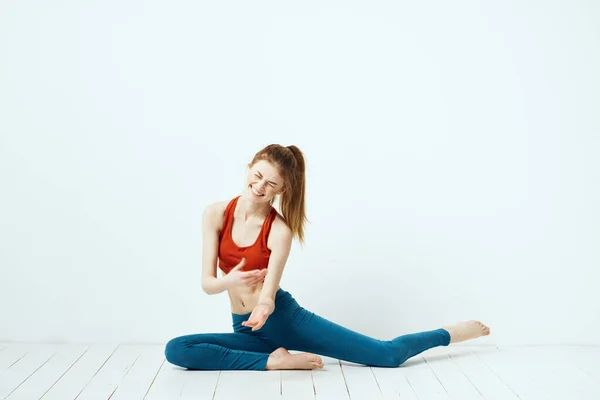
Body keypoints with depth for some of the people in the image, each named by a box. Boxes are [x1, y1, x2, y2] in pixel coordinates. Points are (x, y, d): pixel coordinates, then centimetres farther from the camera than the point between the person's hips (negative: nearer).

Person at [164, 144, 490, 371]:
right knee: (175, 350, -23)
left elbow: (269, 292, -22)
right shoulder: (215, 214, -6)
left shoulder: (280, 230, -14)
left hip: (285, 318, -3)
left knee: (389, 355, -7)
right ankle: (274, 360, -17)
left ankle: (451, 333, 22)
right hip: (246, 330, 4)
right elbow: (207, 283, -8)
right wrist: (230, 280, -31)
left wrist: (263, 308, -47)